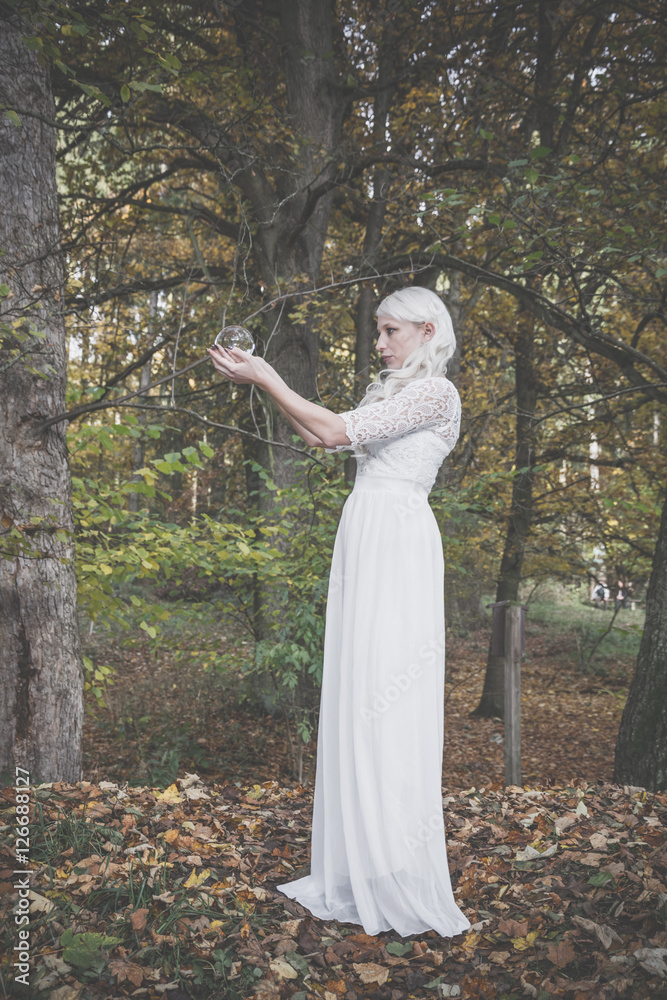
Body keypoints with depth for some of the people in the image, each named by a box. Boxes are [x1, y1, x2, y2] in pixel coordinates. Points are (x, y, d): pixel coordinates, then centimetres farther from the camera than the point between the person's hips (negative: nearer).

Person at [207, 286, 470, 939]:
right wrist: (263, 380, 16)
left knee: (388, 699, -9)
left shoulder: (435, 391, -7)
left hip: (398, 545, -9)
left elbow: (336, 431, -13)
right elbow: (322, 438, 21)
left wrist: (265, 377, -6)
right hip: (363, 542, 9)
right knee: (357, 701, 8)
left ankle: (405, 885, 0)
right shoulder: (391, 391, 22)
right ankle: (360, 871, 17)